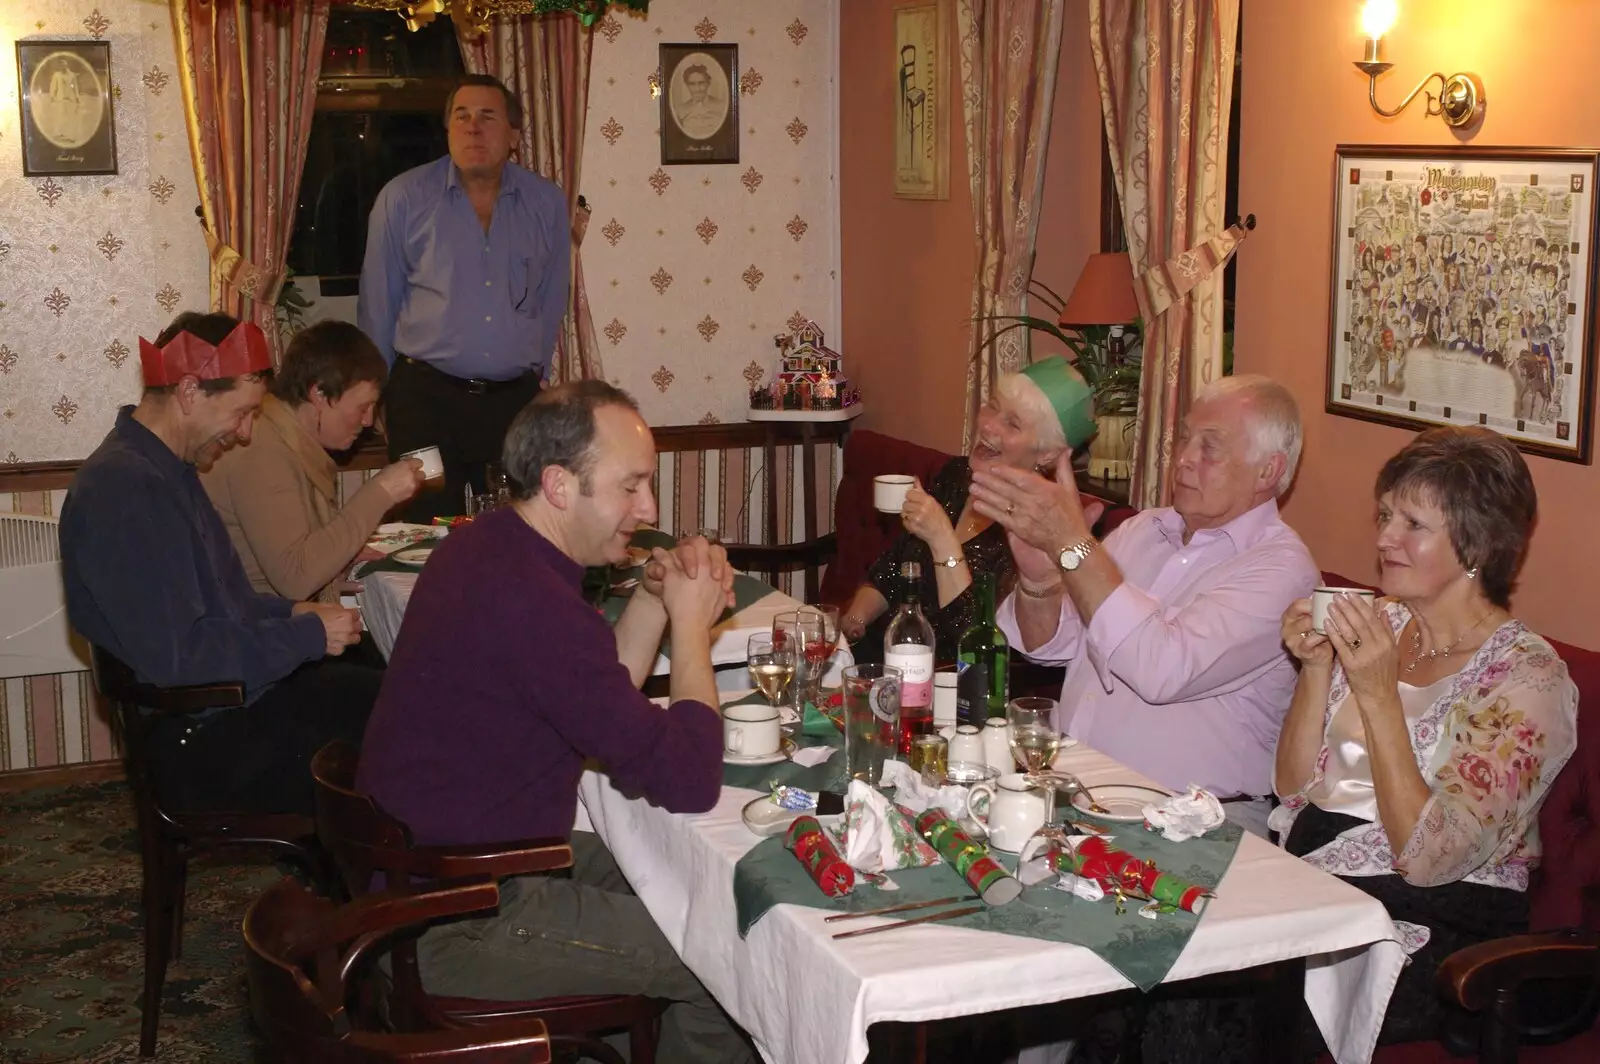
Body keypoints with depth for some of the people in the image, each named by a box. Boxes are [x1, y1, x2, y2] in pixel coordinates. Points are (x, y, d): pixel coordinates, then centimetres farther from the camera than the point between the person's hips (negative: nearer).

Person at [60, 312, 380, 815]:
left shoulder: (165, 469, 12)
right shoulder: (124, 490, -21)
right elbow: (176, 656, -26)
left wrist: (290, 613, 6)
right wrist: (308, 636, -17)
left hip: (237, 695, 10)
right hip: (200, 745, -10)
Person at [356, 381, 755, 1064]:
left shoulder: (491, 547, 4)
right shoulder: (533, 601, -29)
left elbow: (603, 699, 14)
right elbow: (688, 782, -25)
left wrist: (654, 599, -2)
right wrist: (691, 623, -12)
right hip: (452, 928, -10)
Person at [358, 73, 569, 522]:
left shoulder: (548, 203, 6)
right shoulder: (404, 198, 0)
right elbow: (378, 303, 7)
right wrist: (378, 394, 12)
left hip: (516, 401, 2)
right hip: (426, 398, -2)